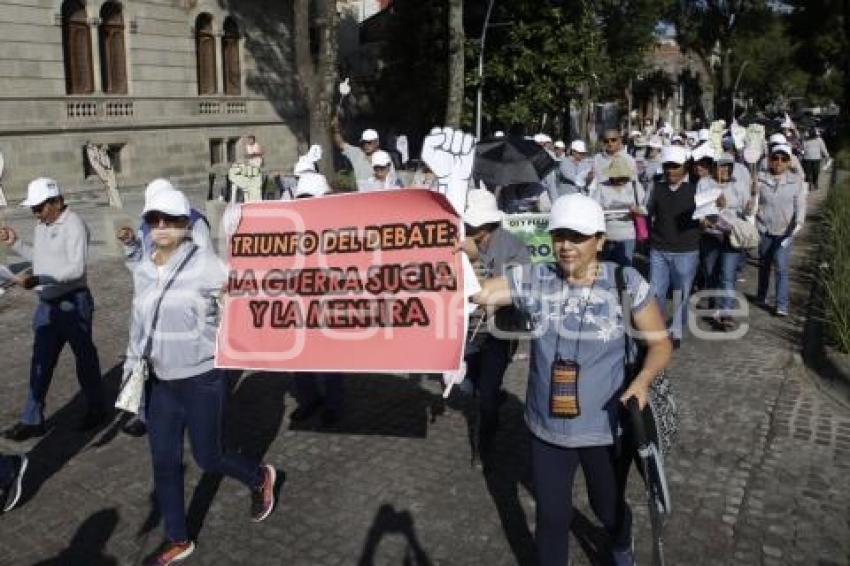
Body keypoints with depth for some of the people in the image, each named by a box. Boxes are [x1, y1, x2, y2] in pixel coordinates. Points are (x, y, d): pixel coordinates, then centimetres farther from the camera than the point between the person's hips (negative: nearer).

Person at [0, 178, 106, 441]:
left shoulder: (74, 225, -17)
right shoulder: (41, 225, 10)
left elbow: (76, 268, -24)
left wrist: (38, 279, -32)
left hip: (73, 303, -8)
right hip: (47, 304, 8)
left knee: (85, 357, 8)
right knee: (41, 362, 9)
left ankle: (96, 409, 26)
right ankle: (32, 420, 17)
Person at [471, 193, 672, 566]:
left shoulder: (626, 283, -12)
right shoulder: (533, 280, -8)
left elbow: (660, 342, -4)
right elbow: (475, 292, -13)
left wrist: (643, 380, -22)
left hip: (606, 428, 0)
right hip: (547, 428, 1)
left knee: (608, 507, 24)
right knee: (551, 515, 13)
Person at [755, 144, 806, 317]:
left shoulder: (796, 180, -5)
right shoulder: (761, 178, -5)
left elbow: (800, 205, -7)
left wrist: (799, 222, -22)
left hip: (785, 232, -2)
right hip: (764, 230, 2)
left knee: (781, 267, -9)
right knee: (764, 265, 18)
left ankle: (782, 305, -4)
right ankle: (762, 296, 36)